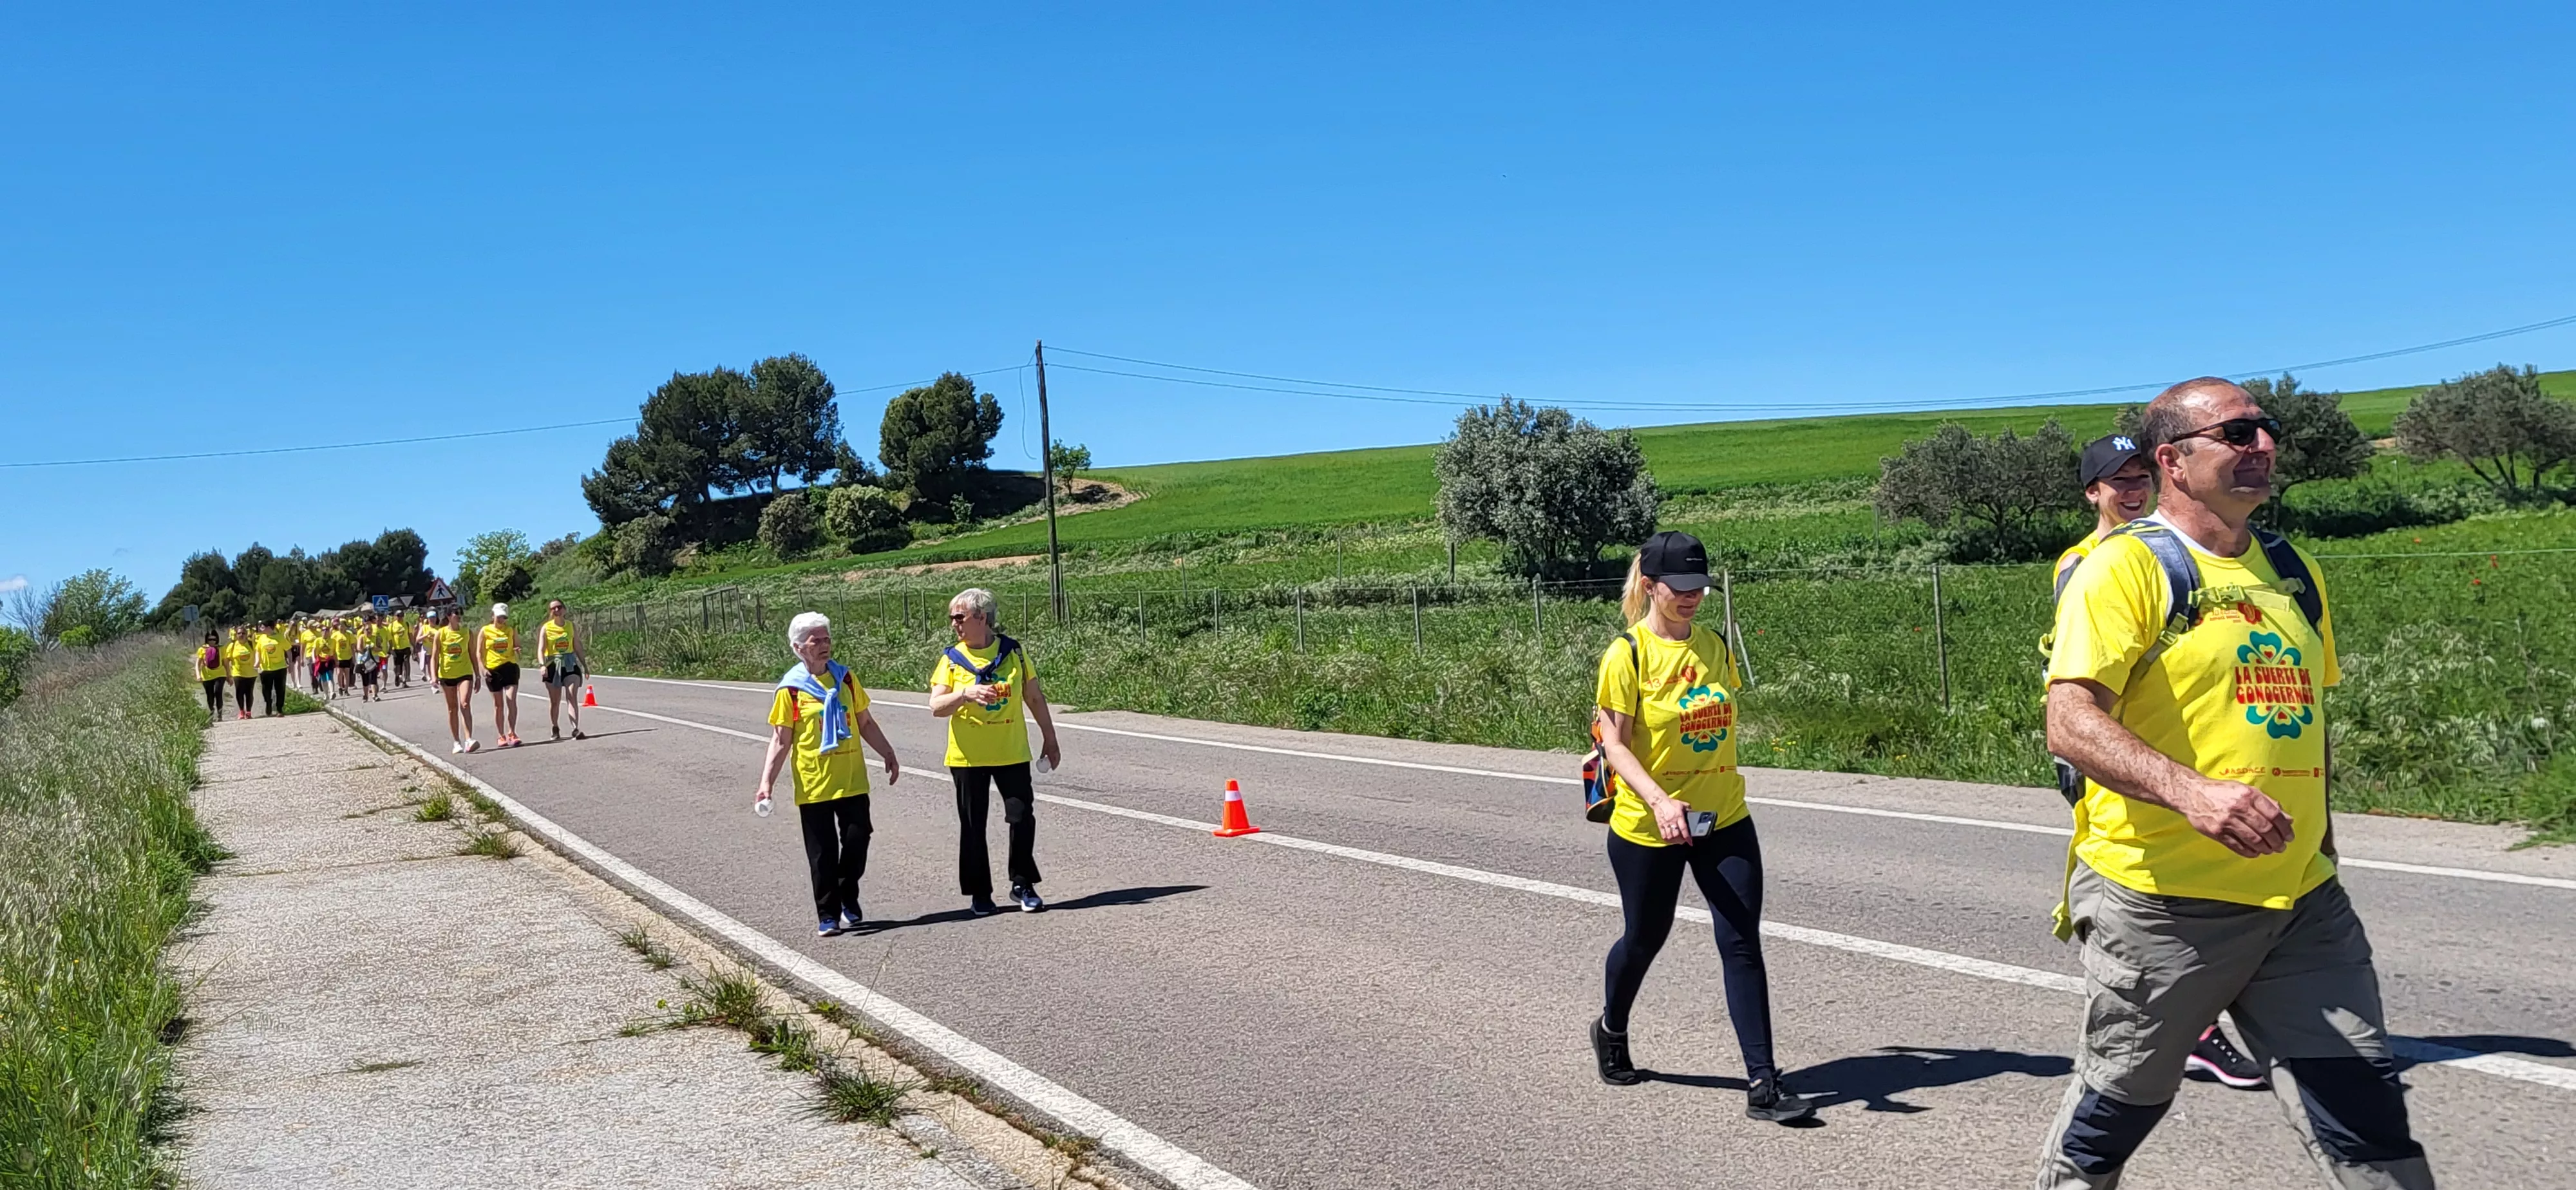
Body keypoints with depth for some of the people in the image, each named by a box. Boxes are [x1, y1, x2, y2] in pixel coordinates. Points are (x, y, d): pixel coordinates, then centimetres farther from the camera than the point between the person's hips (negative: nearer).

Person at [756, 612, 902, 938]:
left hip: (852, 782, 3)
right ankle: (828, 916, 13)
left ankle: (849, 900, 24)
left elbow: (866, 724, 17)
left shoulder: (845, 678, 7)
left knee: (857, 841, 1)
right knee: (822, 854, 2)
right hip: (814, 785, -3)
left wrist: (889, 755, 16)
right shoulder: (791, 689, -5)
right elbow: (780, 741, -3)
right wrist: (766, 783, -11)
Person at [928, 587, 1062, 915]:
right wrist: (966, 694, -28)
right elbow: (936, 707, -10)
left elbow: (1035, 698, 9)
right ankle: (979, 894, 17)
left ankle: (1023, 885, 14)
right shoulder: (951, 659, -1)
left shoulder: (1014, 652, 1)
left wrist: (1049, 739, 11)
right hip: (968, 756, 0)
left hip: (1012, 753, 0)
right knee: (973, 826, 5)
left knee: (1023, 817, -2)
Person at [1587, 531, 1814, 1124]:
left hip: (1724, 822, 4)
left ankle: (1762, 1084, -2)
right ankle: (1611, 1031, 43)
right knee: (1644, 940, 13)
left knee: (1743, 944, -5)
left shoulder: (1714, 646, 5)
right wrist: (1658, 801, -28)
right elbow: (1615, 743, -15)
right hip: (1647, 827, -4)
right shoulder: (1628, 654, -12)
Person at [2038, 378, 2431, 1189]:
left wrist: (2319, 837, 21)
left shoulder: (2292, 571, 13)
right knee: (2116, 1108, 8)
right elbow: (2070, 724, -21)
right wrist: (2191, 791, -34)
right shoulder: (2125, 567, -10)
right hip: (2160, 900, -6)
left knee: (2366, 1114, 4)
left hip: (2300, 900, 6)